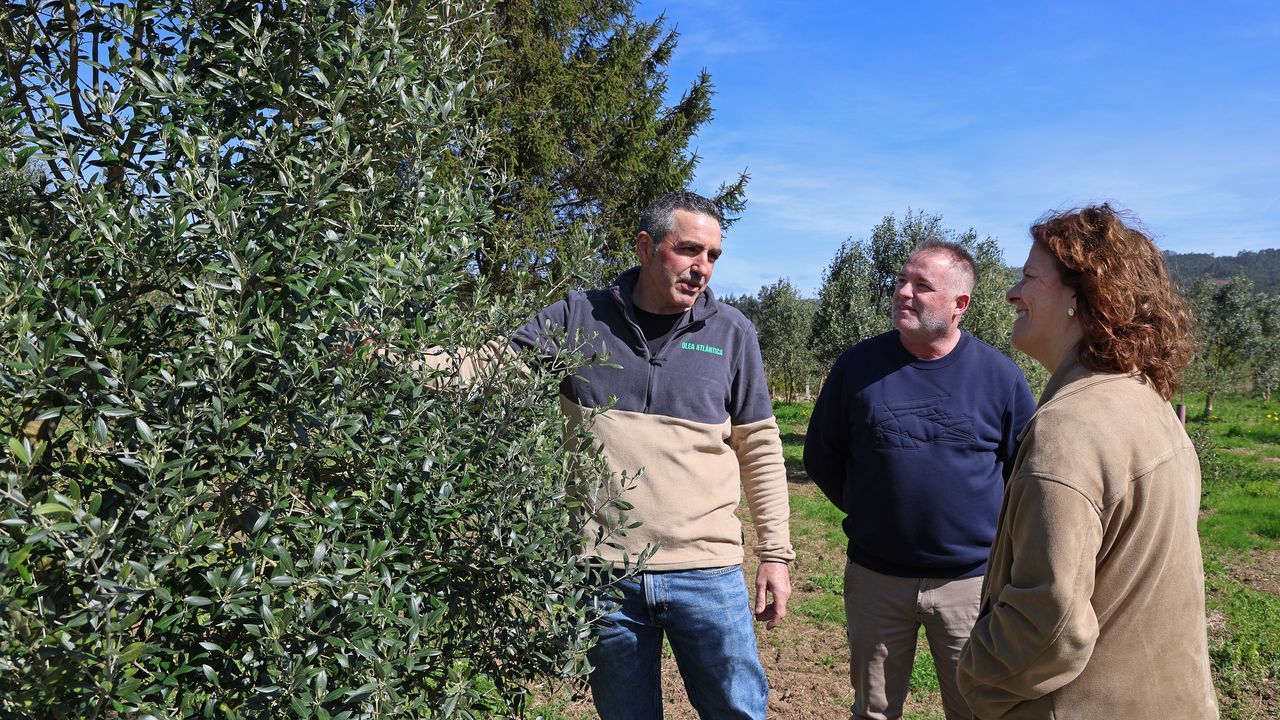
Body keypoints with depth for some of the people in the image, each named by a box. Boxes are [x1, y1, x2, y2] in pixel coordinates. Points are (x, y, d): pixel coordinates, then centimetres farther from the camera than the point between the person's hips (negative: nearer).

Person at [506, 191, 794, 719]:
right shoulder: (577, 318, 1)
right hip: (601, 571, 0)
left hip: (708, 571, 0)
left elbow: (759, 447, 7)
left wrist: (775, 553, 6)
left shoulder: (731, 332, 3)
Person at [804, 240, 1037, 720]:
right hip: (875, 577, 1)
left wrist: (993, 526, 3)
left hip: (972, 579, 0)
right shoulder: (858, 365, -3)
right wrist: (867, 510, 4)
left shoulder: (1000, 375, -5)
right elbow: (820, 456, 7)